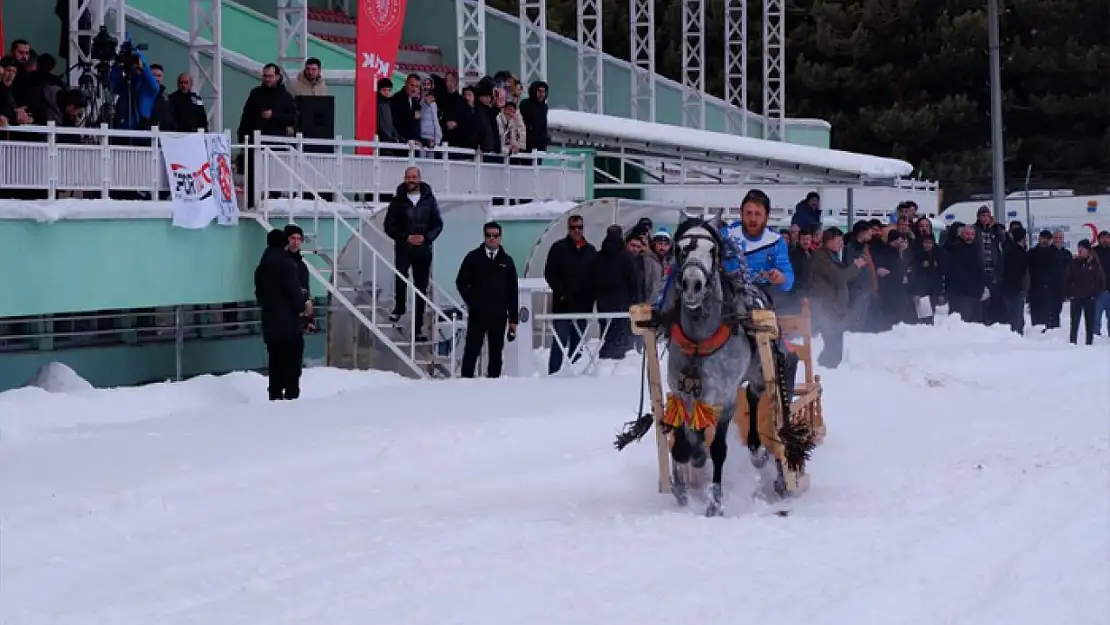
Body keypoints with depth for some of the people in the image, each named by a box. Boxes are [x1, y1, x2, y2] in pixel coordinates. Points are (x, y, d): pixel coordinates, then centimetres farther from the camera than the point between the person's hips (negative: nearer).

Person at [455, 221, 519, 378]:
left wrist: (513, 319, 3)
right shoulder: (473, 258, 4)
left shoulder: (507, 261, 9)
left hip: (498, 316, 2)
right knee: (471, 351, -3)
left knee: (496, 353, 4)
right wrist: (471, 302, -6)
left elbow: (513, 292, 9)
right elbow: (461, 282, 4)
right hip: (477, 314, -2)